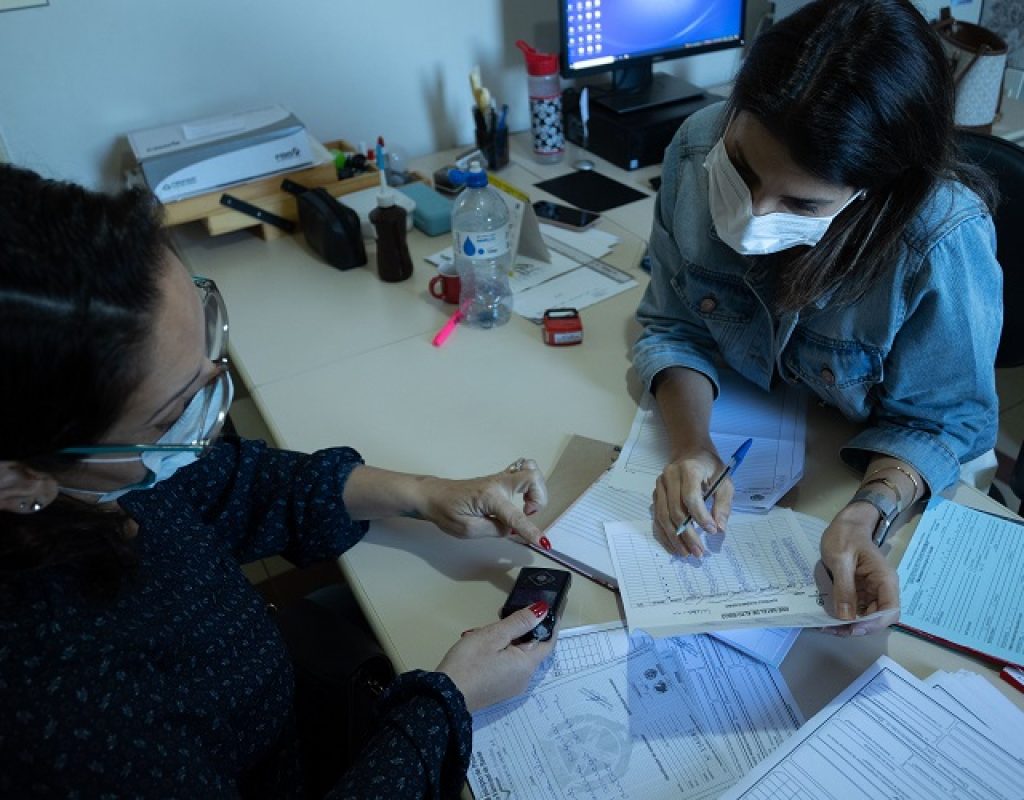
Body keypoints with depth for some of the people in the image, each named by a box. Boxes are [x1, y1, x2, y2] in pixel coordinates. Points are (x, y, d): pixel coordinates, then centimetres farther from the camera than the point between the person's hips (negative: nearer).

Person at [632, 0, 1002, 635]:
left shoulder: (944, 243, -33)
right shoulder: (699, 151, -23)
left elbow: (940, 420, -16)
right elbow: (673, 330, -11)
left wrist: (866, 516, -35)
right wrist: (692, 447, -28)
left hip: (883, 468, -1)